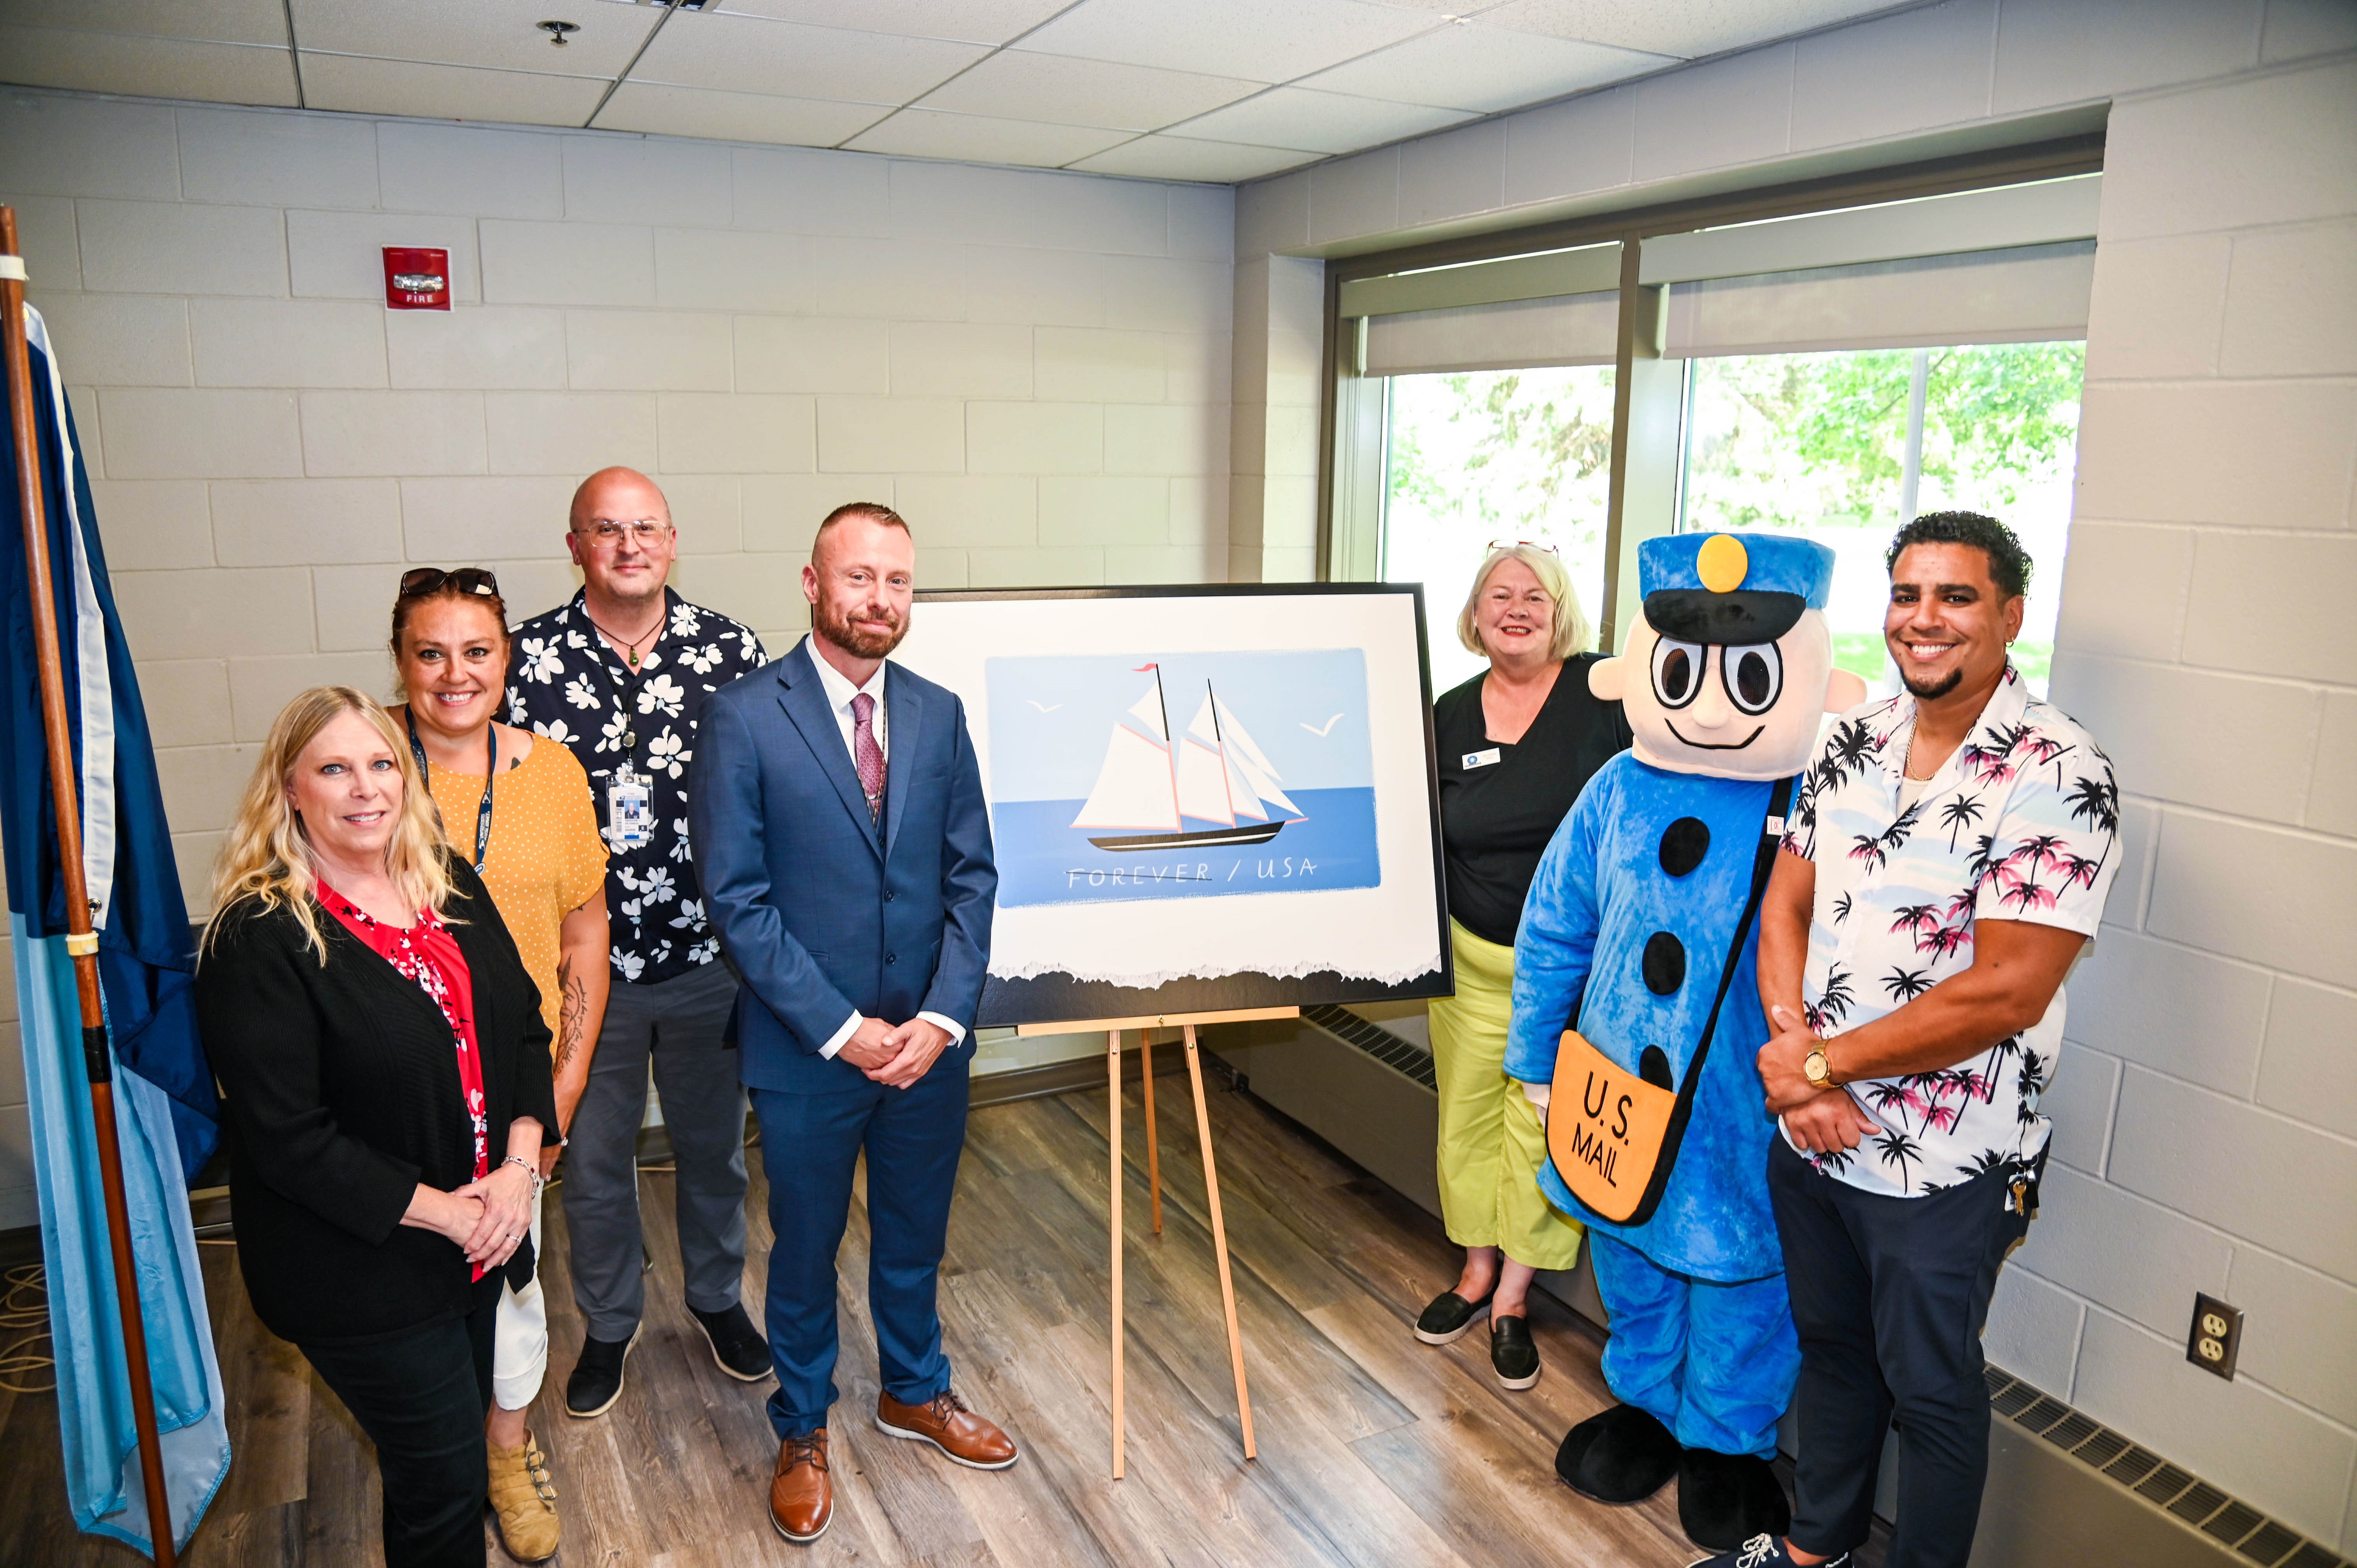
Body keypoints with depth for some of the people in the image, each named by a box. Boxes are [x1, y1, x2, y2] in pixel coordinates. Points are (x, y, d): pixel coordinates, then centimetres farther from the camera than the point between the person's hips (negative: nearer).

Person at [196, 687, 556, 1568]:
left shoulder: (449, 886, 2)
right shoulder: (258, 939, -17)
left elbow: (523, 1026, 4)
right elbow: (287, 1139, -19)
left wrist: (520, 1165, -10)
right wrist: (442, 1210, -18)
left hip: (482, 1231, 6)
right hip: (363, 1272, -6)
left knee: (461, 1426, 22)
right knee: (445, 1481, 6)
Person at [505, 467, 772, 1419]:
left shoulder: (730, 650, -4)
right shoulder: (527, 659, -6)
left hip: (711, 956, 1)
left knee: (714, 1143, 19)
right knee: (593, 1158, 15)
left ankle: (717, 1297, 43)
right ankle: (608, 1327, 39)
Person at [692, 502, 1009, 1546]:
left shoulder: (939, 714, 1)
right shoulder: (745, 717, -11)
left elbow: (972, 874, 1)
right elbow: (736, 896, -13)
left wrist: (942, 1016, -10)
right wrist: (840, 1029, -15)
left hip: (929, 1040, 3)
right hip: (807, 1049, -3)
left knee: (914, 1232, 21)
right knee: (806, 1247, 16)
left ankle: (915, 1392, 45)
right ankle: (802, 1431, 38)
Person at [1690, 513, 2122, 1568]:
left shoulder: (2058, 777, -18)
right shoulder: (1851, 746, 3)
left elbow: (2005, 992, -23)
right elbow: (1786, 905, 4)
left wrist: (1819, 1065, -16)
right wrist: (1794, 1051, -13)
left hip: (1943, 1165, -6)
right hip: (1810, 1130, 6)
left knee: (1929, 1386, 14)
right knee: (1830, 1344, 24)